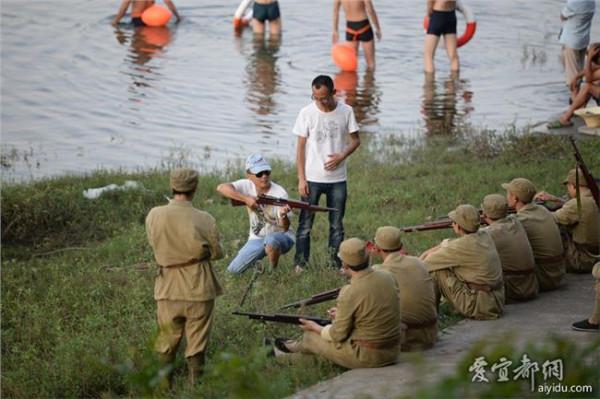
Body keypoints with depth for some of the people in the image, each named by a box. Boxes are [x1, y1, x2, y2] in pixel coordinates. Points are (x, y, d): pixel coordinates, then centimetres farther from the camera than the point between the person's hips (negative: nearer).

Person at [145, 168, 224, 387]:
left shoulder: (154, 216, -10)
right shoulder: (205, 220, -16)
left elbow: (154, 244, 4)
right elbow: (217, 253, -4)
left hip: (167, 290, 2)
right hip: (198, 290, -2)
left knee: (166, 345, 18)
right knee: (196, 346, 9)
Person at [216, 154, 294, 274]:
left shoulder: (279, 193, -20)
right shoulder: (247, 186, -11)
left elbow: (284, 228, -24)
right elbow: (221, 188, -28)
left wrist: (283, 215, -48)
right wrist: (246, 199, -35)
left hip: (280, 237, -4)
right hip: (257, 239, 4)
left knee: (270, 240, -40)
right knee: (233, 270, -7)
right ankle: (257, 265, 24)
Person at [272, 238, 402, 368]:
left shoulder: (349, 294, -23)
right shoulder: (388, 279, -4)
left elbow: (338, 335, -12)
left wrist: (315, 327, 7)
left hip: (366, 356, -6)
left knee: (311, 336, 20)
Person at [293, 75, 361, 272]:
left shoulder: (346, 111, -3)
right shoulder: (307, 113, -6)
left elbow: (355, 140, 7)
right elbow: (300, 147, -3)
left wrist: (342, 156, -13)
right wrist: (301, 179, -7)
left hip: (337, 178, 2)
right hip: (312, 178, -1)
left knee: (337, 225, 9)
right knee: (305, 224, 2)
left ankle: (336, 264, 18)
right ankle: (300, 264, 9)